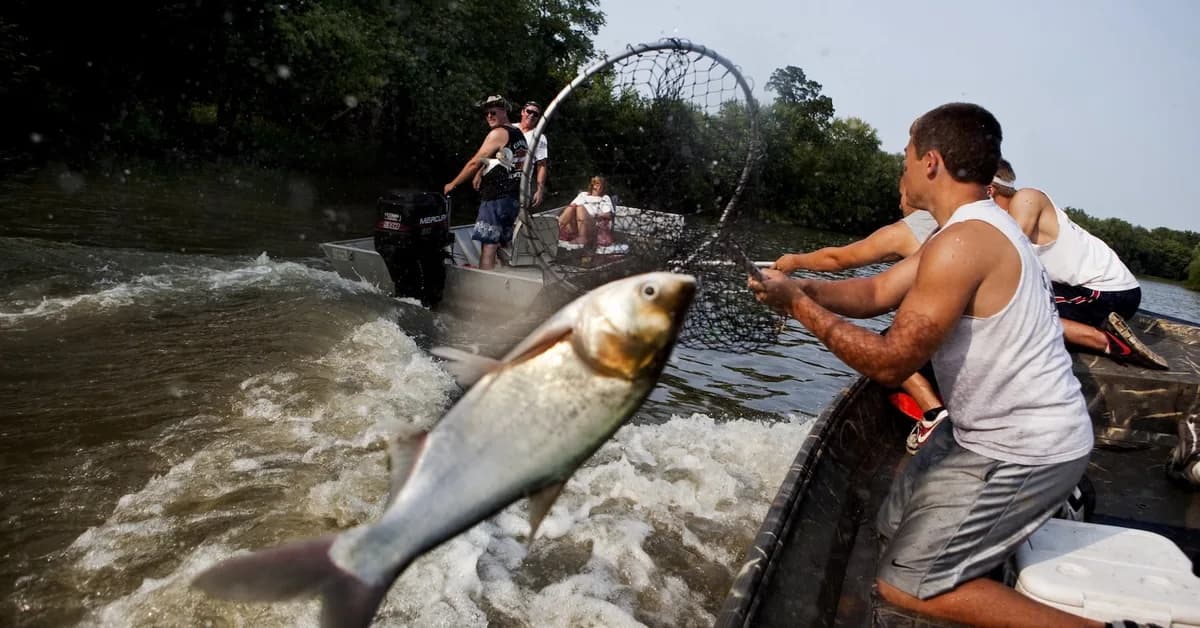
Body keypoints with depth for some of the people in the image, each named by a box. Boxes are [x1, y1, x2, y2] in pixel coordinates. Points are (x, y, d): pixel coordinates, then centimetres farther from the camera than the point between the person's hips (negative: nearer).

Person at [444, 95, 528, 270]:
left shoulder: (498, 133, -9)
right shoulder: (518, 134, 18)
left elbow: (475, 163, -10)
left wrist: (452, 184, 0)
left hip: (496, 197, -9)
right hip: (513, 197, 9)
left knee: (488, 246, -13)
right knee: (500, 245, 15)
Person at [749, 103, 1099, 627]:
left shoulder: (962, 243, -26)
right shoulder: (976, 227, 8)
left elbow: (889, 364, -24)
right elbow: (876, 293, 8)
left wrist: (798, 306, -17)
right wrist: (795, 285, -5)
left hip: (1024, 450, -10)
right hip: (994, 430, 10)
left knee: (904, 584, -4)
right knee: (896, 524, 22)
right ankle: (1045, 505, 27)